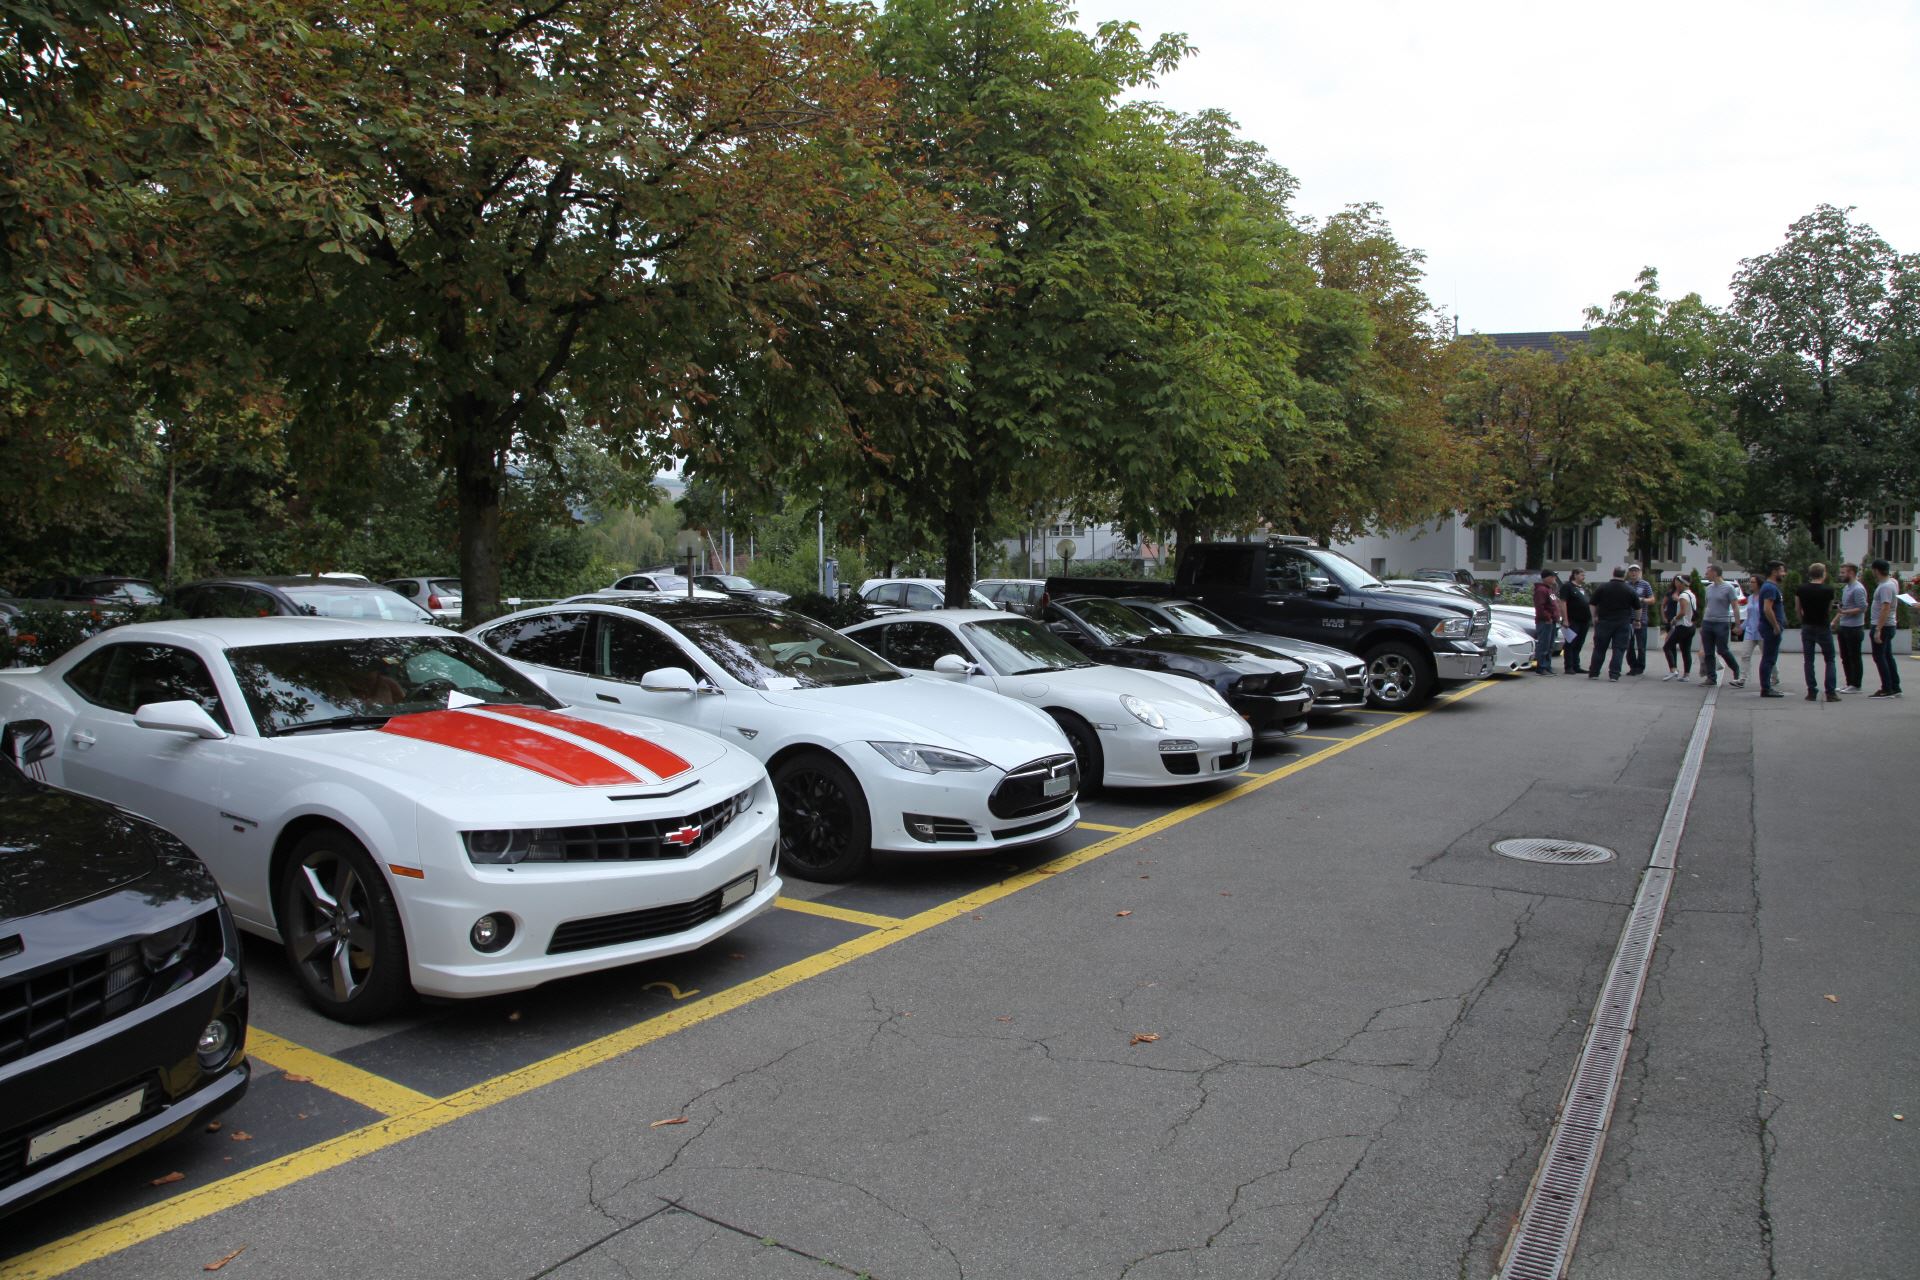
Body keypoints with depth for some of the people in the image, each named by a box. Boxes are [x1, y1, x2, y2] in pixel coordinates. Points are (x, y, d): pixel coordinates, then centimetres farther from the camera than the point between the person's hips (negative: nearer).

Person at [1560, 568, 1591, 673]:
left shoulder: (1584, 588, 19)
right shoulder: (1567, 587, -6)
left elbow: (1589, 604, 25)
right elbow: (1563, 603, -13)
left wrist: (1591, 617, 17)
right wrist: (1565, 620, -19)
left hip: (1584, 621, 8)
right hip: (1573, 621, -8)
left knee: (1578, 645, 10)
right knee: (1570, 644, -4)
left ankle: (1576, 667, 15)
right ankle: (1569, 668, -2)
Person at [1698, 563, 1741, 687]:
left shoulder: (1728, 588, -6)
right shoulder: (1709, 588, 13)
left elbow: (1735, 607, -7)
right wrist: (1702, 624, 18)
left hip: (1722, 623, -6)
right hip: (1707, 623, 6)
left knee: (1722, 650, -4)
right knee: (1708, 653, 3)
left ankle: (1736, 669, 19)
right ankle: (1711, 677, 8)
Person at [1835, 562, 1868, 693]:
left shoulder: (1858, 589, -15)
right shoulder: (1846, 587, 15)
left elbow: (1862, 608, -22)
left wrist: (1845, 612, -29)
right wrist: (1835, 621, 21)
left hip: (1854, 628, -9)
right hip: (1843, 627, 9)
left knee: (1854, 657, -2)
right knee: (1845, 657, 14)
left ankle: (1856, 685, 4)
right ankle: (1848, 683, 21)